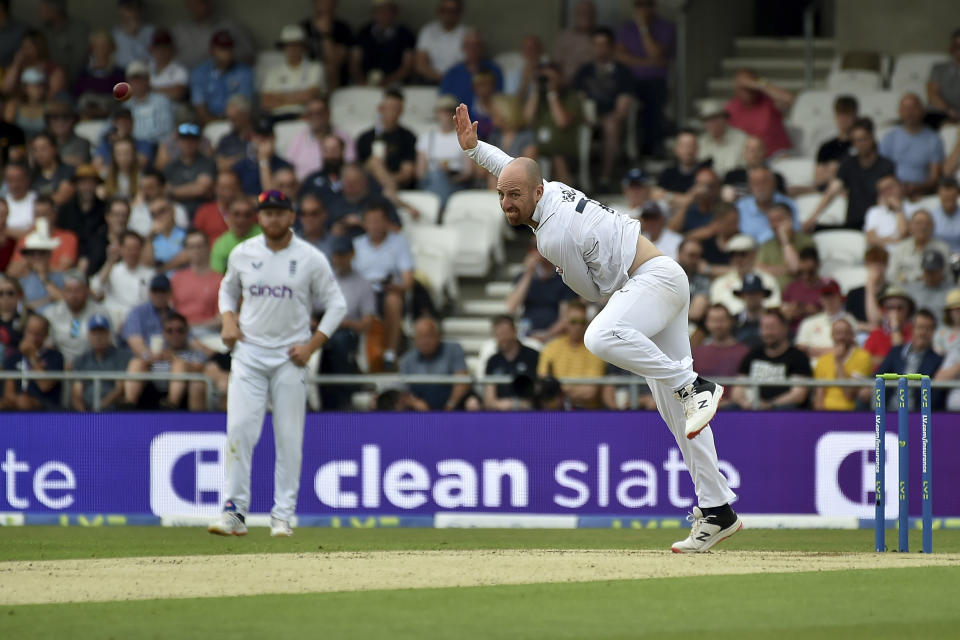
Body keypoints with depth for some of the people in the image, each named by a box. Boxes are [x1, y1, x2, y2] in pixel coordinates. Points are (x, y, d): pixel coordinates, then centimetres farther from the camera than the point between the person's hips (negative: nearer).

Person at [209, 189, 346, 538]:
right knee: (239, 429, -10)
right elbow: (228, 289, 22)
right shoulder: (242, 254, 4)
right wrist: (228, 319, 2)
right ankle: (234, 511, -9)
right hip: (249, 352, 1)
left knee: (289, 437, 0)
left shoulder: (311, 259, -2)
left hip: (290, 357, -1)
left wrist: (311, 345, -6)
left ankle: (283, 515, 6)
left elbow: (336, 304, 4)